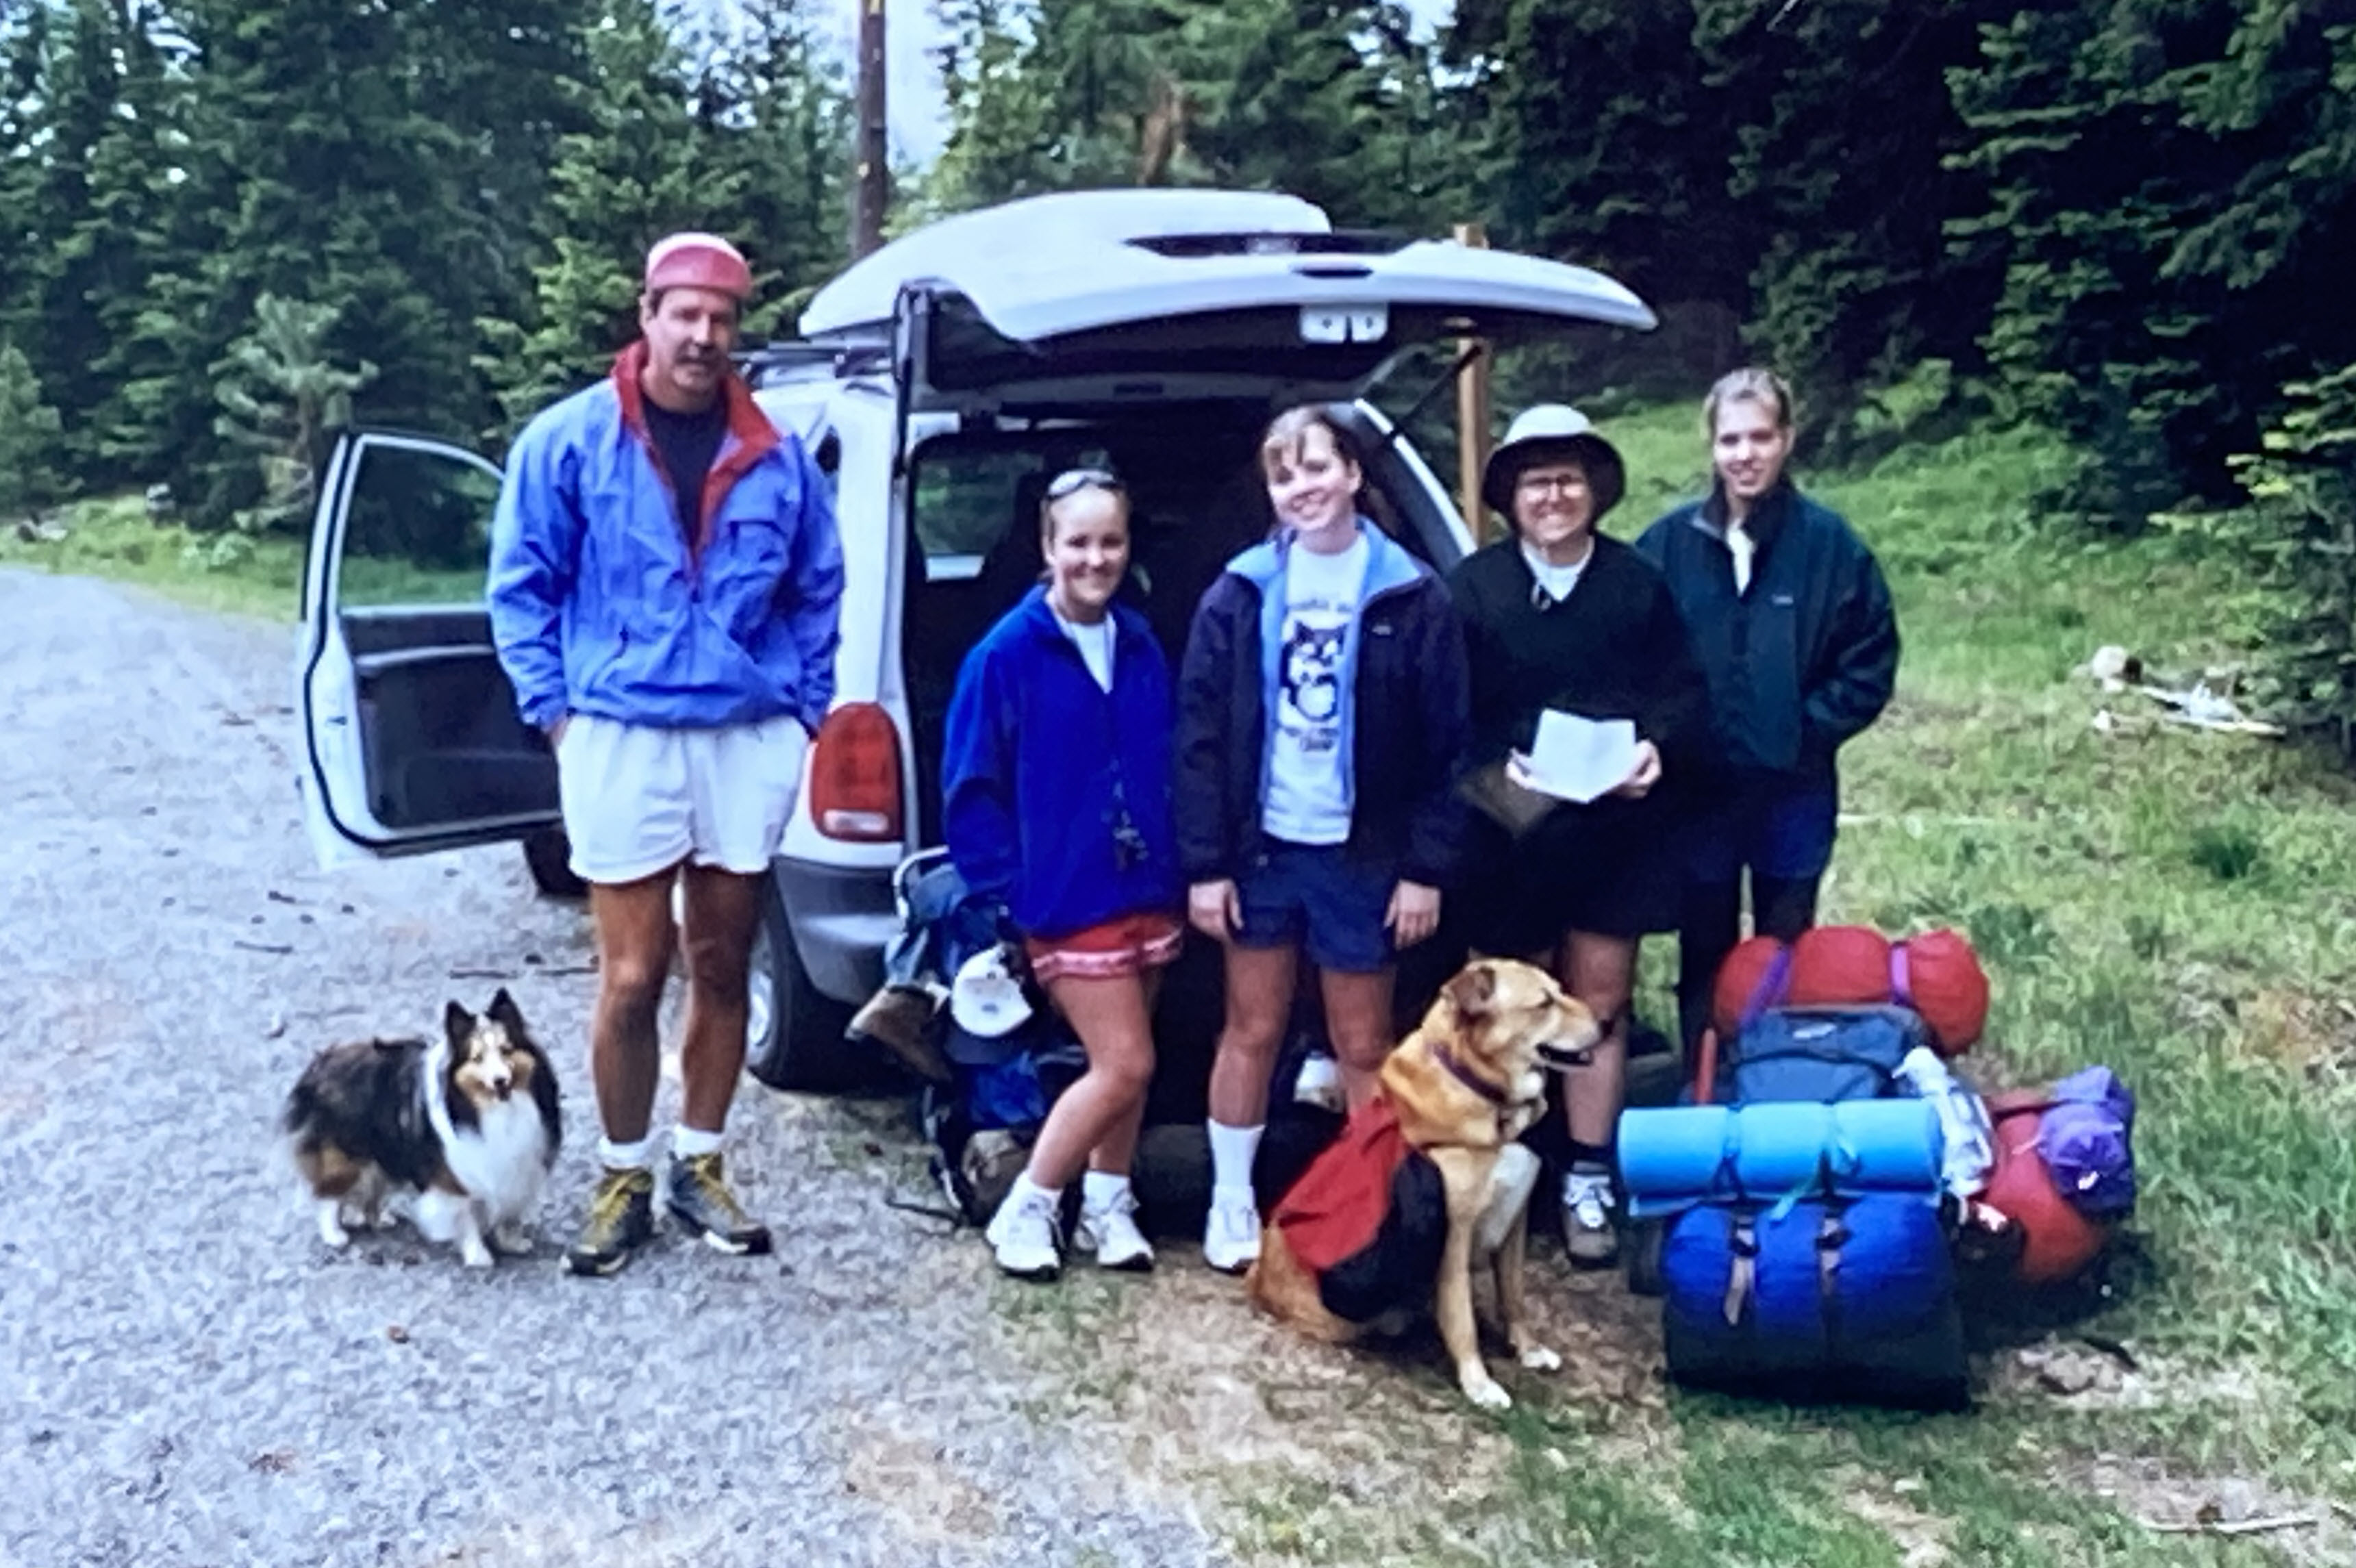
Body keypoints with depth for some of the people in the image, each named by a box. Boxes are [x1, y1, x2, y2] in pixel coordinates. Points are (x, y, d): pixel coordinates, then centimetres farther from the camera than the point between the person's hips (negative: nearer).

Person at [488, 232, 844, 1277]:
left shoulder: (776, 459, 6)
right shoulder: (569, 441, -1)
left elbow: (817, 592, 13)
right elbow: (521, 586, 3)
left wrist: (805, 706, 5)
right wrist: (555, 708, -4)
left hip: (749, 741, 3)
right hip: (622, 740, -2)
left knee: (722, 971, 11)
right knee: (632, 978, 1)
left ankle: (700, 1168, 27)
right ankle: (623, 1179, 19)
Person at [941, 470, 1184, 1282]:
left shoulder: (1140, 645, 5)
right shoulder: (1008, 653, -11)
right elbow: (969, 787, -9)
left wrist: (1176, 865, 6)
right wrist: (1013, 887, -11)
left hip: (1146, 890, 6)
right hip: (1066, 900, -6)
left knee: (1124, 1064, 13)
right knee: (1124, 1064, -6)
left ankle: (1106, 1205, 29)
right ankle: (1025, 1210, 9)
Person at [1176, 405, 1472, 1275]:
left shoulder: (1411, 597, -3)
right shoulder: (1240, 593, 1)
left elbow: (1446, 743, -3)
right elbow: (1199, 734, 0)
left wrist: (1428, 867, -7)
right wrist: (1205, 863, -5)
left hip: (1360, 855, -1)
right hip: (1260, 848, 2)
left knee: (1365, 1047, 9)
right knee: (1251, 1031, 12)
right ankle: (1231, 1200, 26)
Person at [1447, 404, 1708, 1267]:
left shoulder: (1638, 582, 4)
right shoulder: (1470, 587, -3)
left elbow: (1687, 692, 6)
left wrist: (1659, 747, -13)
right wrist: (1489, 773, -19)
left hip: (1616, 829, 1)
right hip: (1511, 830, -1)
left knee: (1600, 1001, 6)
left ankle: (1587, 1180, 15)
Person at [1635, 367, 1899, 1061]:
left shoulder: (1830, 542, -7)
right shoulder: (1670, 542, -4)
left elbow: (1871, 665, -3)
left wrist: (1805, 732, -11)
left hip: (1795, 791, -1)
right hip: (1697, 791, 1)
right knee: (1704, 957, 13)